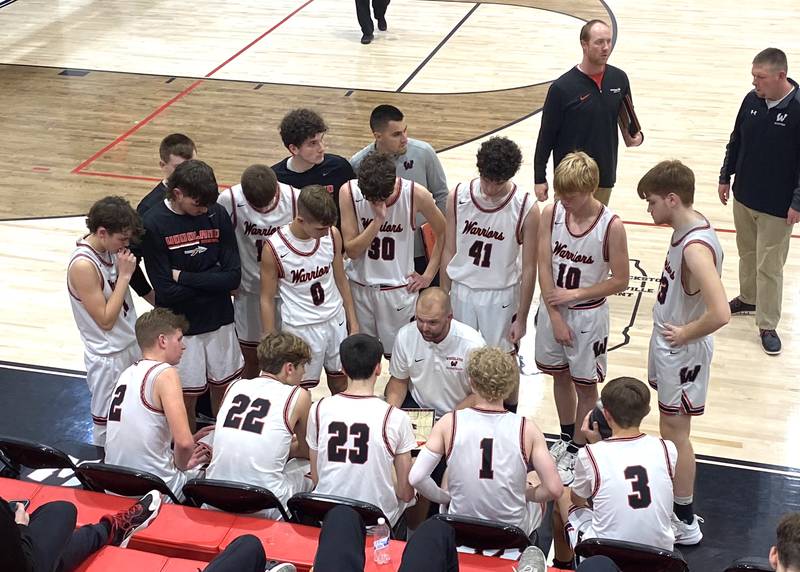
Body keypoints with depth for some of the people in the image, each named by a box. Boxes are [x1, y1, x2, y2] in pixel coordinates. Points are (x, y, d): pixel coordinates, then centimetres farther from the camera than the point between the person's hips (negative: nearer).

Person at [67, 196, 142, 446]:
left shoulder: (108, 249, -2)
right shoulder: (83, 265, -26)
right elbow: (105, 320, -21)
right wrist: (124, 275, -21)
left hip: (131, 345, 8)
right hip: (108, 357, -8)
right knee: (107, 424, 9)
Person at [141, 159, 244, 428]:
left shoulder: (217, 214, -9)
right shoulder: (153, 224, -17)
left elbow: (233, 277, -12)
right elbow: (166, 291, -20)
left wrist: (184, 277, -17)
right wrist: (212, 280, -14)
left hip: (219, 320, 3)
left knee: (223, 387, 18)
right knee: (186, 396, 11)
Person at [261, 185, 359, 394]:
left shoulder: (332, 236, -8)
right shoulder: (275, 248, -19)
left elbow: (341, 281, 7)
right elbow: (267, 299, -9)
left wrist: (353, 322, 8)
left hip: (336, 320, 4)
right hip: (301, 328, -4)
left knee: (340, 383, 16)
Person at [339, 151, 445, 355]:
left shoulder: (416, 195, -17)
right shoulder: (349, 192, -15)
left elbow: (443, 233, -1)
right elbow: (351, 250, -15)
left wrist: (428, 275, -1)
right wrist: (378, 220, -28)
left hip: (399, 290, -1)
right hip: (359, 287, 1)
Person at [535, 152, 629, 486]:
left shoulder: (611, 226, -19)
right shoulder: (551, 213, -10)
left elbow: (620, 280, -13)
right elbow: (544, 267, -8)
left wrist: (575, 294, -16)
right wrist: (555, 317, -10)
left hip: (589, 315, -4)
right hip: (553, 309, 4)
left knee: (585, 384, 10)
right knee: (560, 376, 20)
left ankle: (577, 452, 25)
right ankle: (566, 438, 42)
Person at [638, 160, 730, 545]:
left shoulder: (696, 246, -29)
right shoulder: (685, 229, 1)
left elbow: (720, 313, -37)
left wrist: (684, 334, -21)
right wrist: (670, 332, 8)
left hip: (683, 353, -9)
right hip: (667, 346, 9)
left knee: (675, 433, 4)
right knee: (671, 428, 21)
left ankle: (685, 523, 17)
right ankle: (671, 497, 38)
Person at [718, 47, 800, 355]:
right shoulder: (752, 100, -3)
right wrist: (725, 176, 14)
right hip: (744, 197, 6)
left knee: (769, 266, 2)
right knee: (747, 253, 22)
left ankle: (768, 326, 13)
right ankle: (748, 299, 43)